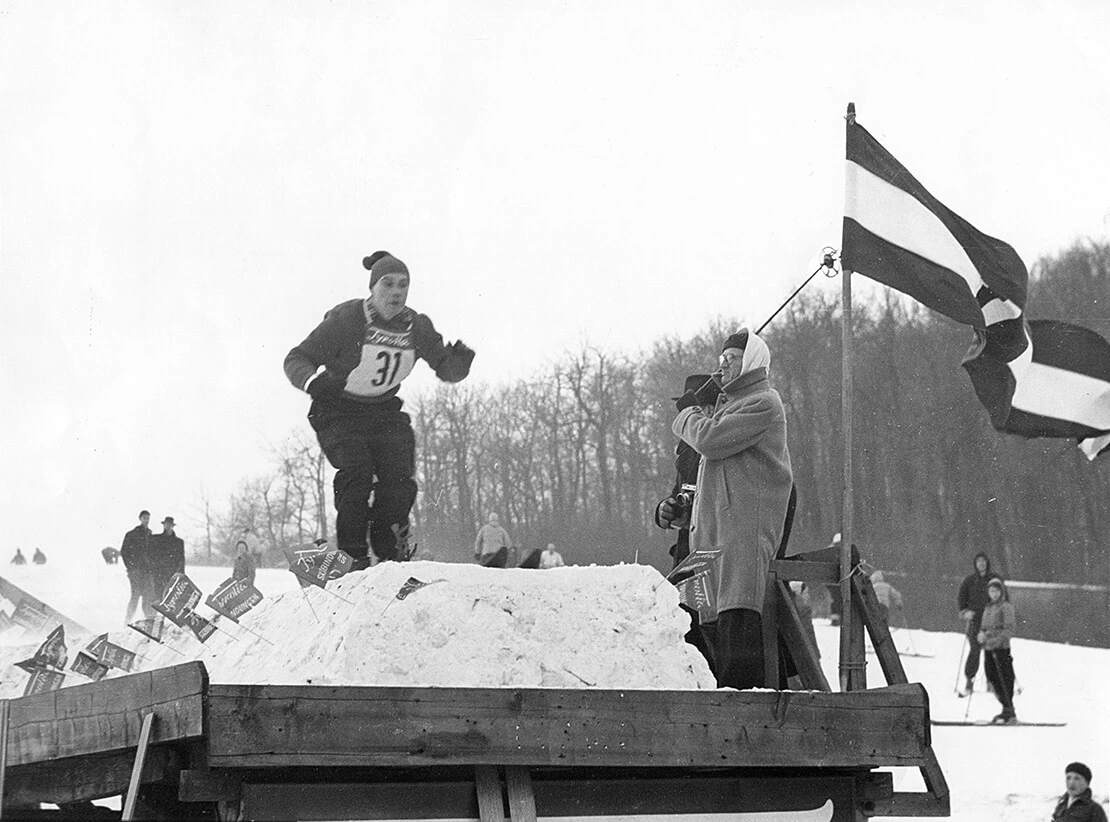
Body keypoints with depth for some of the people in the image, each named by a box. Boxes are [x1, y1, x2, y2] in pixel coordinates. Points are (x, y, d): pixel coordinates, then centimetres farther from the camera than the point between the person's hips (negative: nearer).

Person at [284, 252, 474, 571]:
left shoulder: (416, 327, -5)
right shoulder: (345, 319, -18)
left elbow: (447, 370, 4)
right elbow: (296, 359, -15)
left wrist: (459, 360, -21)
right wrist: (313, 380, -38)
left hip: (384, 412, 4)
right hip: (338, 412, -4)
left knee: (399, 479, -15)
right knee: (357, 472, -26)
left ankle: (390, 552, 4)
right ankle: (352, 556, -17)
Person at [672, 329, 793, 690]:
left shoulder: (764, 403, -4)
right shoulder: (728, 402, 27)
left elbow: (709, 439, -11)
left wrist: (689, 415, 6)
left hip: (747, 522, -9)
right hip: (713, 521, 9)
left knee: (737, 614, -17)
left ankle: (744, 687, -22)